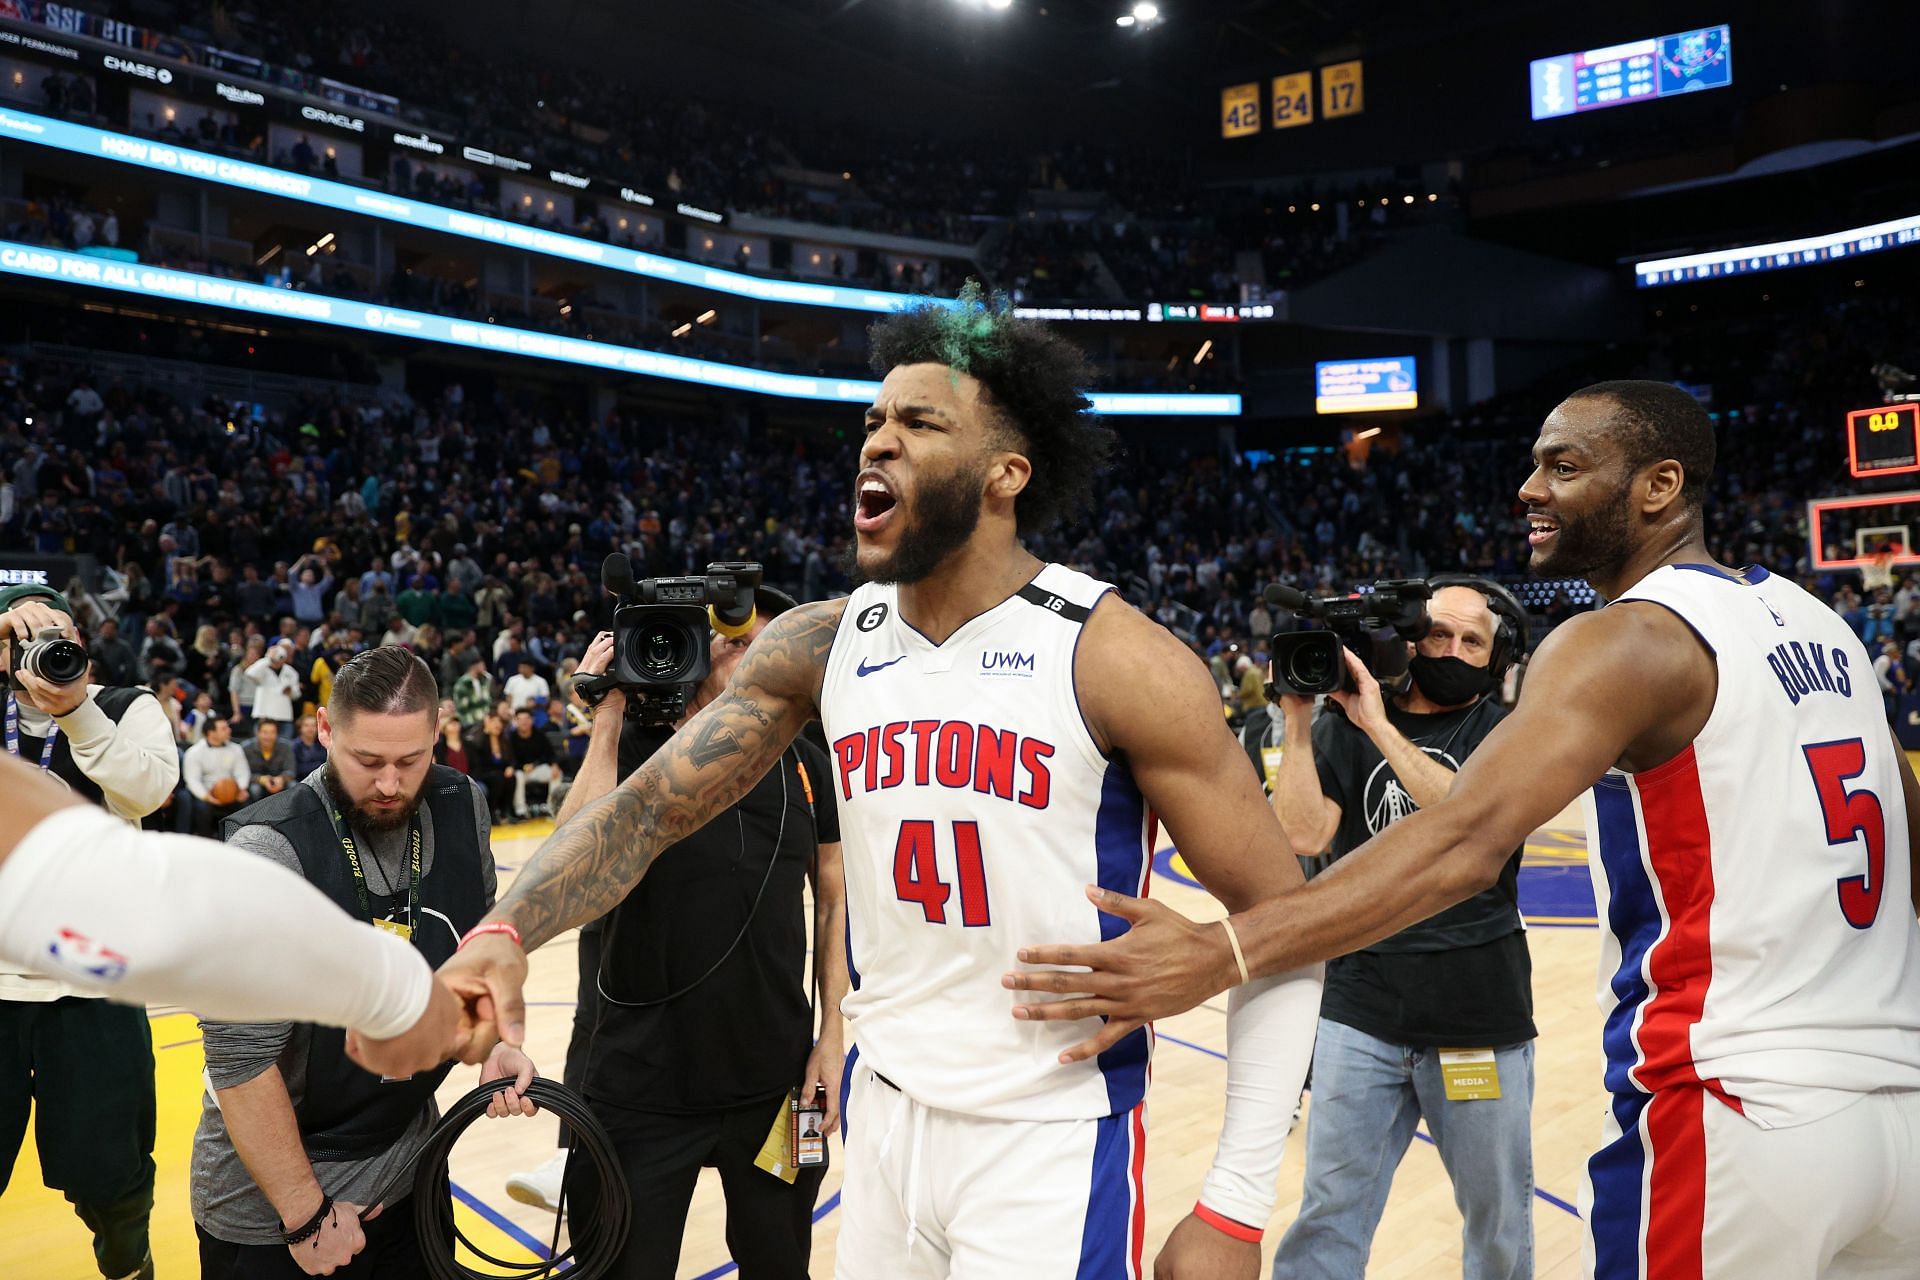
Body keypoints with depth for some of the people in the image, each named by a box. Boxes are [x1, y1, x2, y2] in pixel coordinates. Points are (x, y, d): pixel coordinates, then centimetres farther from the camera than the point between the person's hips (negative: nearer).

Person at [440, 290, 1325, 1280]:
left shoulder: (1117, 662, -16)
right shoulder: (818, 646, -2)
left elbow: (1279, 919, -12)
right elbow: (646, 807, -1)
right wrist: (506, 934, -21)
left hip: (1053, 1147, -4)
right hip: (880, 1117, 5)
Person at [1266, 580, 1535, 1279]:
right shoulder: (1344, 728, 2)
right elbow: (1304, 834, -9)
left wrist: (1380, 726, -21)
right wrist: (1298, 718, -15)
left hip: (1480, 1015, 0)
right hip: (1360, 1008, 1)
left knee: (1500, 1220, 15)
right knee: (1329, 1214, 6)